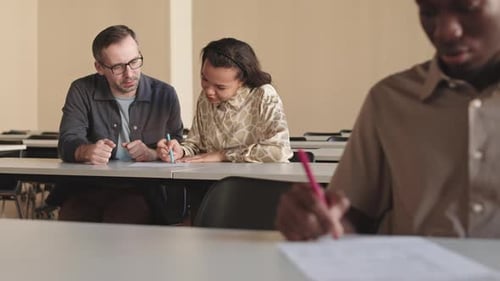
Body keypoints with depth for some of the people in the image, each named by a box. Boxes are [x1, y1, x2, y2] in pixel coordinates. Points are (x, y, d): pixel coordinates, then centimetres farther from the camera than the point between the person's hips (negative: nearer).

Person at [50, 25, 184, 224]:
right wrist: (86, 152, -28)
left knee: (121, 221, -33)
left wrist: (152, 154, -11)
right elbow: (67, 142, -4)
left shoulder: (164, 95, 6)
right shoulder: (82, 91, 5)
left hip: (142, 191, 0)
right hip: (89, 188, 1)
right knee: (70, 219, -31)